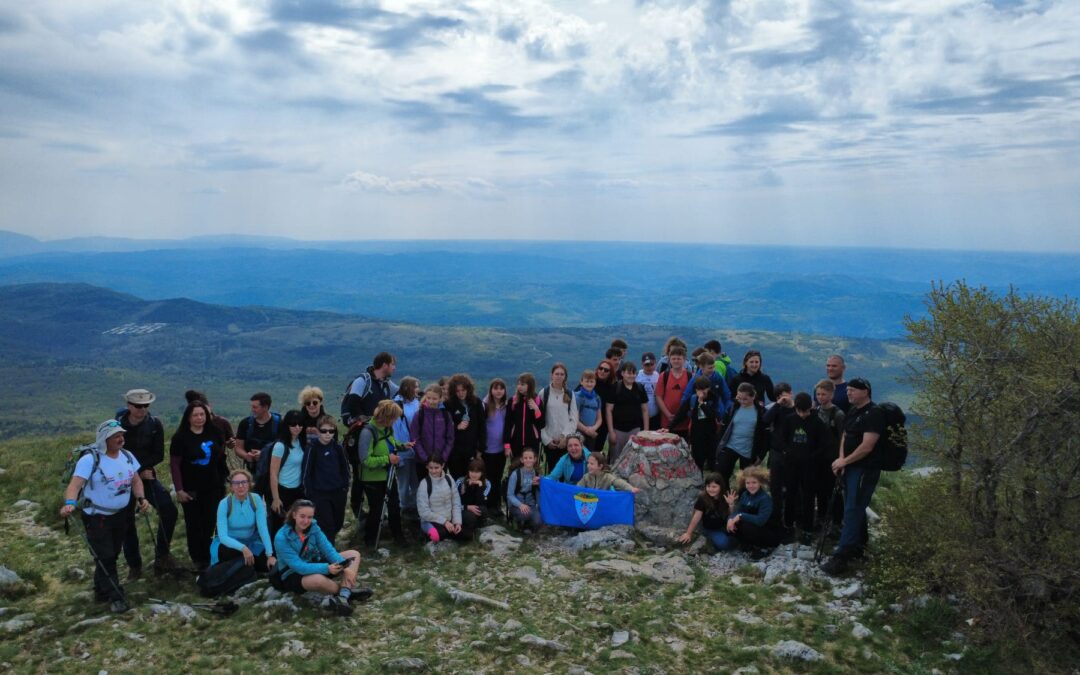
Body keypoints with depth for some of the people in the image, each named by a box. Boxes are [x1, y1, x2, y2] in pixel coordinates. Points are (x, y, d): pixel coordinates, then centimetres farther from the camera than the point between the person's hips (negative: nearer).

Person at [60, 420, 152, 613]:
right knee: (105, 558, -6)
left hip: (121, 515, 6)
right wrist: (70, 503, -47)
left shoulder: (127, 456, 0)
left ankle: (101, 591, 33)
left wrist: (141, 498, -8)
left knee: (112, 555, 16)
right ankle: (115, 597, 3)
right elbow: (75, 484, -28)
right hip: (97, 518, -6)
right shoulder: (90, 459, -20)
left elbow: (136, 480, 9)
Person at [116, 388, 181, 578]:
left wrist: (140, 468, -18)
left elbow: (158, 455, -4)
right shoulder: (118, 424, -11)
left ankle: (162, 554, 2)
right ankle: (134, 565, 20)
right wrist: (138, 471, -11)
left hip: (146, 476, 1)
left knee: (169, 510, -15)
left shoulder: (155, 424, -7)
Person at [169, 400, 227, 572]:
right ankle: (198, 559, 14)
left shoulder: (213, 432, 1)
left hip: (212, 487, 3)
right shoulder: (180, 437, -9)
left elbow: (221, 454, 15)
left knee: (210, 523, 5)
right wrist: (179, 489, -12)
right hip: (191, 489, -3)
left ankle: (208, 557, 16)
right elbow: (174, 464, -8)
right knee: (194, 524, 4)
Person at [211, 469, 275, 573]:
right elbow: (222, 536, -25)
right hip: (228, 543, -2)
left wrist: (270, 555, -27)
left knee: (270, 565, -18)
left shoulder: (256, 499, -14)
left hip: (250, 542, 3)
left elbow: (263, 528, -19)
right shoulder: (224, 504, -19)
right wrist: (243, 548, -42)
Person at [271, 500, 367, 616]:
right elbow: (298, 567, -28)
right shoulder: (282, 538, -23)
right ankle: (348, 591, -10)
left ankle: (343, 597, -32)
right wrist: (326, 568, -39)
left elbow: (329, 549, -13)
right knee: (318, 579, -42)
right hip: (294, 575, -7)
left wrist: (345, 567, -29)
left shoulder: (313, 528, -6)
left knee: (354, 555, -8)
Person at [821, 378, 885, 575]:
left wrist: (845, 461, -13)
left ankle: (841, 557, -13)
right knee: (856, 509, 17)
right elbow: (845, 436, 17)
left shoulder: (874, 414, -15)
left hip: (865, 469, -9)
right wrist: (841, 459, 0)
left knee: (852, 511, -11)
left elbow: (867, 446, -20)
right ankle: (857, 547, 30)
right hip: (851, 467, 9)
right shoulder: (852, 411, 13)